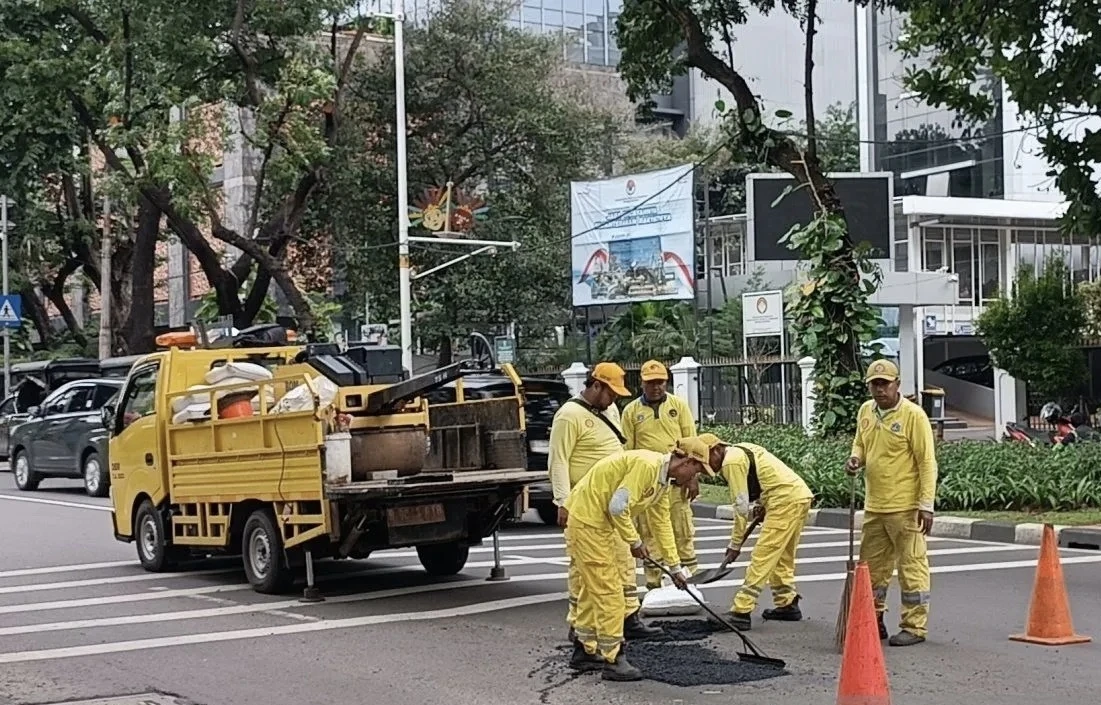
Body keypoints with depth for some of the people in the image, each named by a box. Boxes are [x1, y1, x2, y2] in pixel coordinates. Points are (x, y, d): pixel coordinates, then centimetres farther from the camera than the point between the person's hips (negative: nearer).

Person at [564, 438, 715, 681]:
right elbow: (618, 506, -27)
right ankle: (612, 660, -3)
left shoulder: (664, 480, 10)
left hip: (602, 520, 11)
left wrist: (675, 567, 21)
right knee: (607, 589, -8)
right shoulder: (646, 465, -23)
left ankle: (586, 651, 30)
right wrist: (634, 542, -14)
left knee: (593, 587, 18)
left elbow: (662, 523, 19)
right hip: (587, 517, -11)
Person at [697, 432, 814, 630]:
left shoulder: (731, 461, -9)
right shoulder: (742, 451, 21)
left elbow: (741, 505, -10)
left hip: (786, 501, -10)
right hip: (801, 495, 10)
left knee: (762, 558, -11)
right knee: (782, 557, 20)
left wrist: (735, 545, -3)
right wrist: (760, 508, 6)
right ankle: (787, 605, 27)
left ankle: (741, 612, -13)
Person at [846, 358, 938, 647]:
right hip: (874, 506, 7)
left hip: (905, 507, -7)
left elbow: (927, 462, -12)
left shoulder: (913, 415, -11)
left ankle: (915, 626, 7)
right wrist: (856, 458, 2)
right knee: (871, 567, 14)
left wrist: (926, 504, -16)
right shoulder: (865, 412, 9)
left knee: (911, 566, -1)